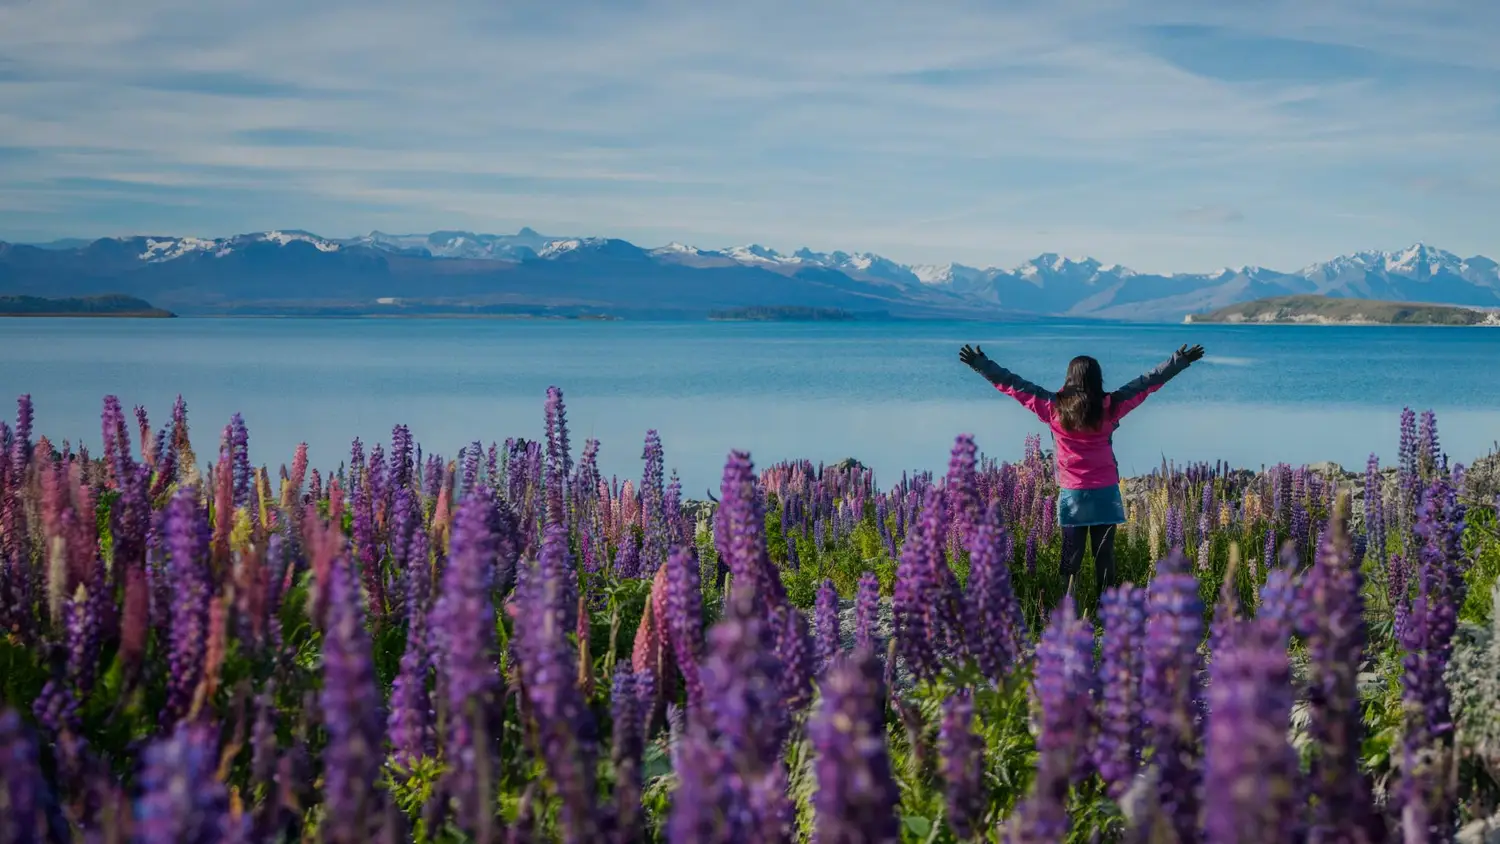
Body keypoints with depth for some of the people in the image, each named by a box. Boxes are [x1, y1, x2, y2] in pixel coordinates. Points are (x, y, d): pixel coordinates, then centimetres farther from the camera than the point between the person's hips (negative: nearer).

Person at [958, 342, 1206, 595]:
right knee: (1105, 555, 5)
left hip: (1072, 493, 0)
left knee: (1071, 557, 5)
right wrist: (1181, 361, 8)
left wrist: (980, 364, 6)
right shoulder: (1110, 406, -6)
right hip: (1105, 493, 0)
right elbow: (1147, 383, 1)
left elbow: (1014, 385, -1)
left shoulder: (1054, 408, -6)